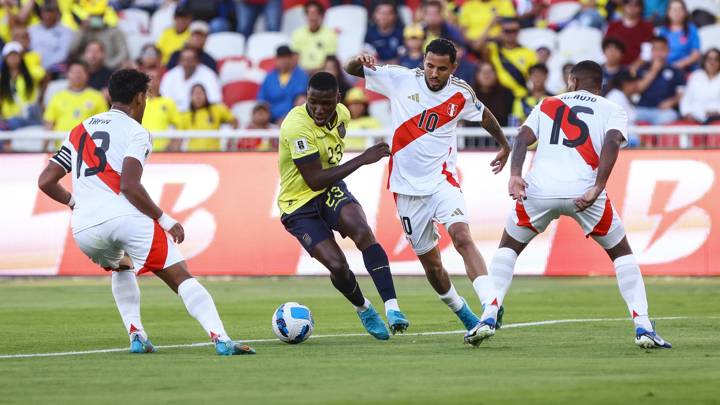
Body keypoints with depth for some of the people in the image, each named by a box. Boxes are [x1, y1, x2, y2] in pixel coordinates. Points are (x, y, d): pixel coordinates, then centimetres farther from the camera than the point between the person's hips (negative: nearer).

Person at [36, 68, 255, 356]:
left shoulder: (79, 131, 23)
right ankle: (220, 340, -22)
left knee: (122, 268, 35)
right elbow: (129, 185, -11)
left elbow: (45, 181, 22)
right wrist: (165, 220, -3)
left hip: (83, 229, 6)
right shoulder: (134, 131, 4)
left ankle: (136, 335, 19)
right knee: (181, 277, -5)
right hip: (125, 216, -6)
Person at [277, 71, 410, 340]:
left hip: (330, 190, 5)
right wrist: (362, 160, -26)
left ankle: (392, 308, -28)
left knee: (363, 233, -26)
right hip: (299, 205, -5)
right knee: (337, 265, -17)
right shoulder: (297, 126, -27)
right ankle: (363, 310, 15)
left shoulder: (341, 114, -3)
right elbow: (315, 180, -27)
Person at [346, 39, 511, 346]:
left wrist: (504, 144, 36)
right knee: (431, 264, 6)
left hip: (441, 180, -2)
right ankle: (464, 315, 30)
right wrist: (361, 62, -20)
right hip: (407, 188, 2)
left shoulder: (461, 94, 0)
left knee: (462, 236, -28)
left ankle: (490, 311, -39)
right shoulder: (400, 79, -3)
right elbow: (351, 70, 4)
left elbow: (484, 115, 22)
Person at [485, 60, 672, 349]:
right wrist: (597, 189, -12)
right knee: (621, 253, 18)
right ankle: (642, 326, 5)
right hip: (583, 191, -1)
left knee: (508, 247, 25)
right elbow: (612, 142, -4)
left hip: (539, 189, 1)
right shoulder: (612, 111, 17)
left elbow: (523, 138, 7)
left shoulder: (547, 104, 24)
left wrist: (515, 175, -7)